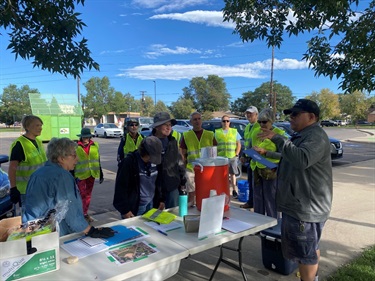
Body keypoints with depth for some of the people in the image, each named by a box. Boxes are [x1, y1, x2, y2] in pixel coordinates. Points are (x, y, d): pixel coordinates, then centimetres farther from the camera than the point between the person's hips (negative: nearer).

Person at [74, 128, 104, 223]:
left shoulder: (95, 145, 3)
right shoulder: (76, 147, -8)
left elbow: (98, 160, 10)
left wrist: (101, 174, 10)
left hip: (91, 174, 4)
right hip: (80, 175, -4)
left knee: (88, 194, 14)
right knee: (82, 195, -2)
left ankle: (85, 213, 28)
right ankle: (83, 214, 8)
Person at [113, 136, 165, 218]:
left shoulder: (154, 161, 2)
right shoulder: (129, 162, -16)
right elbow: (121, 187, -15)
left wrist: (161, 199, 11)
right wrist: (125, 210, -15)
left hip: (149, 205, 6)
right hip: (133, 208, -5)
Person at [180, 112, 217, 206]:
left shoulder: (210, 135, 6)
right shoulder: (186, 135, 3)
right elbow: (183, 154, 6)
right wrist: (184, 167, -1)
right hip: (191, 169, -1)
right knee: (191, 193, 7)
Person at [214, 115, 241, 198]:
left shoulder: (234, 131, 8)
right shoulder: (217, 132, 8)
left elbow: (239, 144, 9)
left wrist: (236, 155, -1)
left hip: (232, 157, 0)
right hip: (221, 157, 0)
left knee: (232, 174, 7)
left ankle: (234, 190, 15)